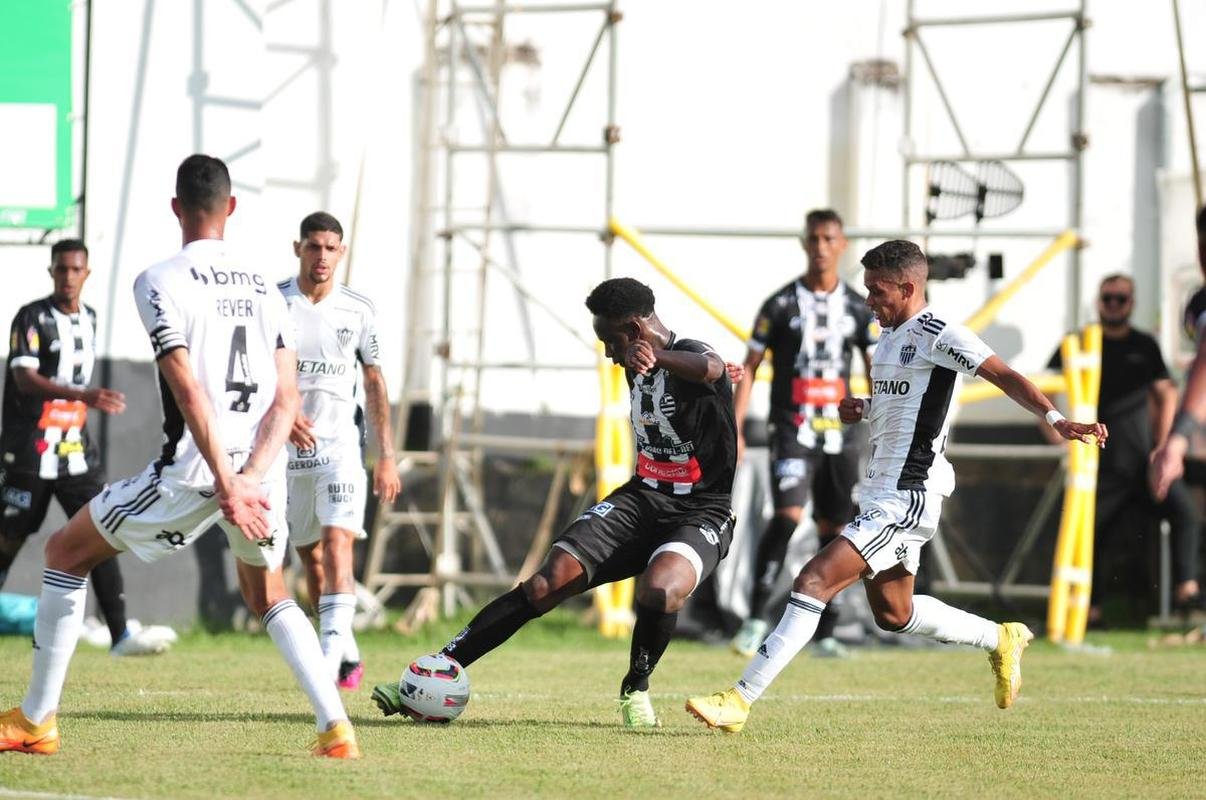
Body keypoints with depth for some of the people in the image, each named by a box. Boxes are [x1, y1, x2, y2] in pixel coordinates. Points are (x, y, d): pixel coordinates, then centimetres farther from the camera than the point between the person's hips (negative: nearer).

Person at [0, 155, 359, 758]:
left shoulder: (160, 283, -6)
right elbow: (287, 399, 2)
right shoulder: (263, 289, 11)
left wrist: (226, 484, -19)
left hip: (192, 471, -5)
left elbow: (189, 394, -16)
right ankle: (335, 726, 9)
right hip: (260, 468, 5)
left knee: (65, 554, 13)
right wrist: (251, 477, -7)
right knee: (268, 597, 28)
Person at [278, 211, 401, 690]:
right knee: (309, 556, 8)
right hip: (285, 448, 1)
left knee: (337, 543, -20)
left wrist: (386, 458, 9)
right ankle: (348, 651, 24)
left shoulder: (359, 311, 2)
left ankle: (331, 651, -28)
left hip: (339, 447, -1)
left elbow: (374, 385, 11)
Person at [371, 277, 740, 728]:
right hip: (643, 495, 7)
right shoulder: (636, 369, 9)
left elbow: (709, 367, -46)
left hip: (702, 513, -6)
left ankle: (637, 688, -7)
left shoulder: (687, 359, -19)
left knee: (658, 590, -37)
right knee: (550, 581, -13)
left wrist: (653, 354, -63)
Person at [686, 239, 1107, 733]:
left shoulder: (938, 336, -12)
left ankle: (740, 699, -20)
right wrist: (862, 409, 10)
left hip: (907, 497, -11)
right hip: (882, 493, 11)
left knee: (814, 581, -17)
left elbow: (1005, 376, -18)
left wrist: (1056, 420, -31)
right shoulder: (889, 336, 15)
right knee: (893, 614, 20)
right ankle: (1001, 640, 35)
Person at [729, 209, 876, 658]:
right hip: (792, 431, -4)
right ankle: (756, 619, -17)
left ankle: (825, 634, 13)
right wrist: (735, 429, -7)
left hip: (838, 434, 4)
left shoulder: (859, 309, 7)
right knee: (788, 516, -21)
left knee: (833, 529, 6)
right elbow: (750, 367, 1)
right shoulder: (782, 305, -1)